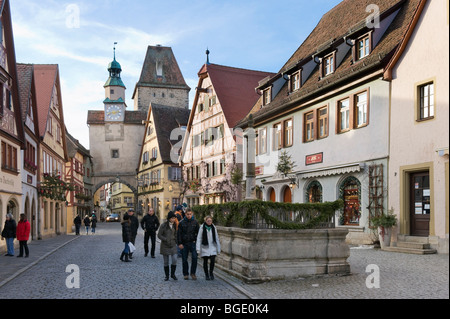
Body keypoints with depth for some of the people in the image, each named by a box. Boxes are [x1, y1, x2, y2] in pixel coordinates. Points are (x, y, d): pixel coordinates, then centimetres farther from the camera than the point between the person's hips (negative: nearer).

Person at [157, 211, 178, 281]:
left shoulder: (174, 225, 7)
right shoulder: (164, 225, -8)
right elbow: (159, 235, -8)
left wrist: (175, 240, 6)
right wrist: (166, 240, -17)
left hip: (173, 245, 3)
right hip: (165, 246, -3)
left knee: (174, 260, -9)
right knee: (166, 262, 4)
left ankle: (172, 274, 8)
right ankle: (167, 276, 17)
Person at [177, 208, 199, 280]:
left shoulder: (195, 222, 3)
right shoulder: (182, 223, -1)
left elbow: (198, 233, 9)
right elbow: (179, 234, 0)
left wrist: (196, 241, -1)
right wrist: (179, 243, -6)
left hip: (192, 243, 0)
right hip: (184, 244, 0)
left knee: (194, 258, -12)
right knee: (184, 259, 5)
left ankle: (193, 273, 2)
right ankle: (186, 274, 18)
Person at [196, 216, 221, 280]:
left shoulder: (213, 227, 3)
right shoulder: (202, 227, -6)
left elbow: (217, 238, 9)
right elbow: (199, 238, -5)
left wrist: (218, 248, 8)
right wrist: (198, 248, -11)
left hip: (212, 247, 2)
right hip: (205, 247, -2)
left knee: (213, 261, -9)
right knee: (205, 261, 4)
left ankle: (211, 272, 15)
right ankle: (206, 274, 21)